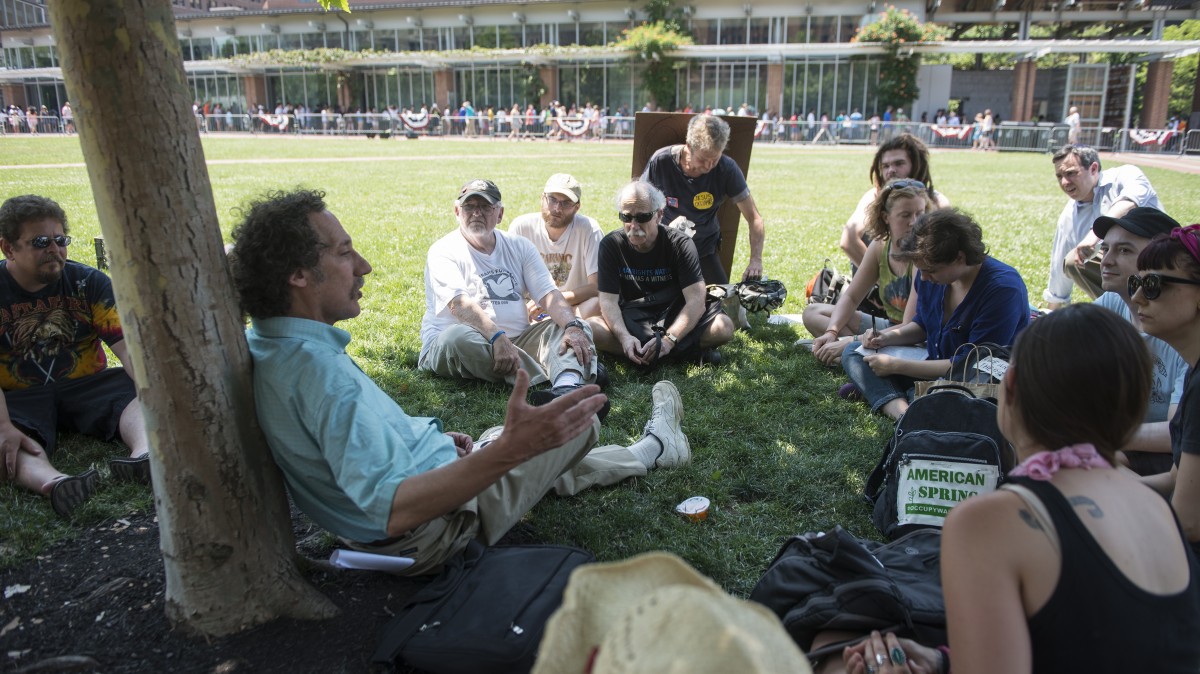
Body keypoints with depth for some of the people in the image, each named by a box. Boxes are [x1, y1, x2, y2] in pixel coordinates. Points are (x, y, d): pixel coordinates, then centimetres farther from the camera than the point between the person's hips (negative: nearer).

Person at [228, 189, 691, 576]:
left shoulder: (264, 346, -5)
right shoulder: (320, 369, -36)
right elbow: (394, 512, -41)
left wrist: (427, 442, 11)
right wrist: (509, 449, -49)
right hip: (433, 530, -9)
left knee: (544, 452, 26)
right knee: (580, 425, 8)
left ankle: (645, 454, 50)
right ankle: (654, 446, 40)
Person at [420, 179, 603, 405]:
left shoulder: (519, 247, 14)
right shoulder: (443, 251, -1)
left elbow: (548, 294, 1)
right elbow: (459, 303, -18)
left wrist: (573, 326, -20)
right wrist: (497, 337, -34)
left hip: (517, 341, 5)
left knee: (574, 327, -13)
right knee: (458, 336, -37)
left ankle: (566, 389, -48)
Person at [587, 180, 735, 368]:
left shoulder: (680, 244, -11)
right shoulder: (611, 245, -7)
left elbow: (696, 299, -19)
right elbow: (608, 300, -14)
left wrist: (669, 339, -34)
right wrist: (624, 337, -35)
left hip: (674, 319, -1)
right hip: (631, 320, 2)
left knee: (724, 326, -27)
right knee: (589, 329, -31)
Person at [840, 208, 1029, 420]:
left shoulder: (1003, 289, -24)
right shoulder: (930, 273, -2)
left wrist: (896, 366, -23)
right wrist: (890, 337, -4)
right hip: (935, 367, 9)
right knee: (853, 352, -6)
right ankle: (901, 410, -29)